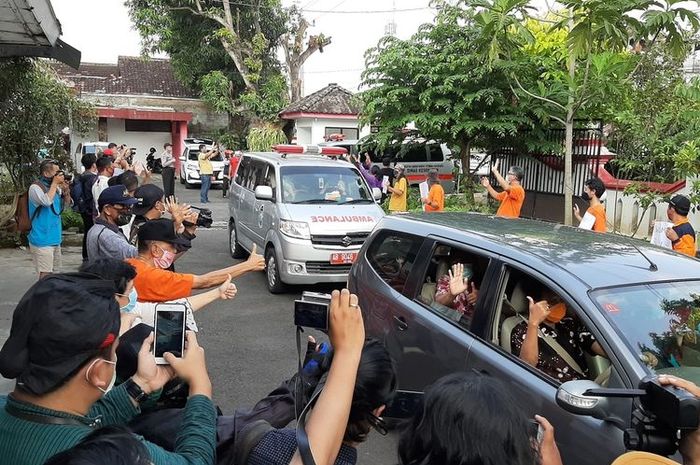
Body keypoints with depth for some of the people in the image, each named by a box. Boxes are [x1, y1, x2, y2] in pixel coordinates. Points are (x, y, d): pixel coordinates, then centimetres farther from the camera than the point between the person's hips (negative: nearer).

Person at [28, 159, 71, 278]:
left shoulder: (54, 187, 9)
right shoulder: (35, 187, -13)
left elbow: (66, 205, 18)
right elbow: (47, 201, -30)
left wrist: (66, 190, 0)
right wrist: (55, 183, -19)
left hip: (55, 238, 8)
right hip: (42, 240, -8)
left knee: (53, 273, 17)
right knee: (45, 276, -10)